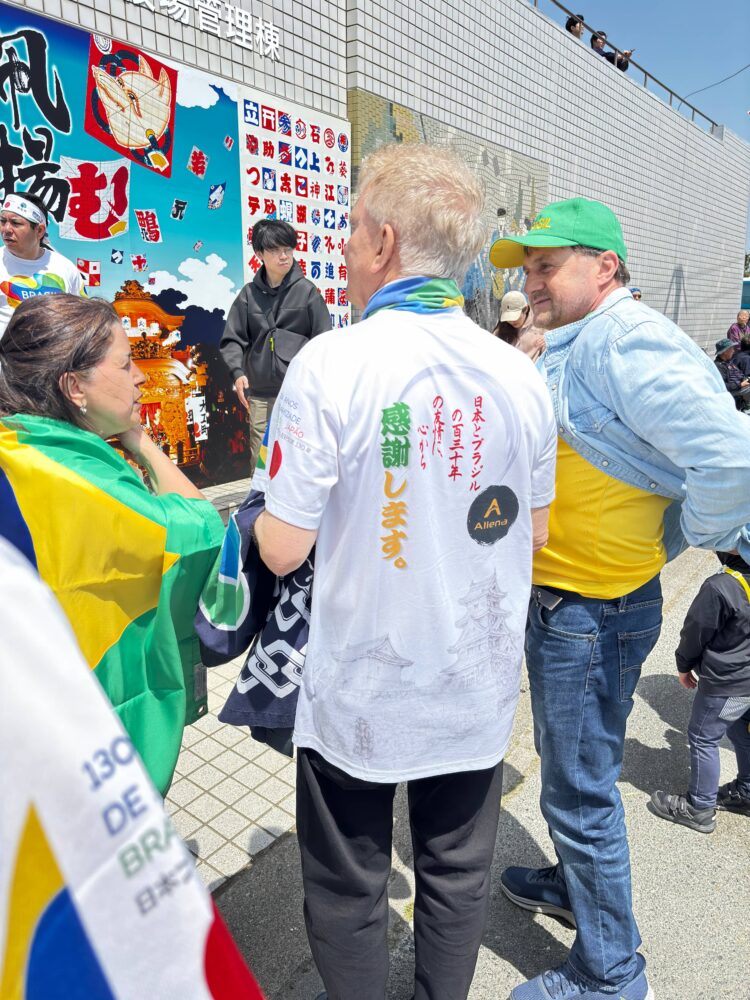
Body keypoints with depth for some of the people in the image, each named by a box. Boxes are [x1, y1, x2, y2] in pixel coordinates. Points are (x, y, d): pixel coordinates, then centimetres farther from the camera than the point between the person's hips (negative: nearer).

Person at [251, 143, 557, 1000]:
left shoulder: (330, 364, -19)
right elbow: (534, 533, 5)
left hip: (359, 695, -4)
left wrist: (261, 515, 6)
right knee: (458, 877, 25)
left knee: (349, 895, 20)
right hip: (477, 692, 4)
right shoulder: (519, 375, -6)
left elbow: (282, 550, -16)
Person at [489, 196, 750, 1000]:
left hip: (593, 609, -10)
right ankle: (573, 885, 50)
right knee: (568, 765, 26)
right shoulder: (568, 348, 11)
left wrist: (679, 542, -14)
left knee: (580, 790, 6)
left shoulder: (625, 340, -20)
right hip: (555, 596, 10)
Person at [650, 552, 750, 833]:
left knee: (703, 739, 7)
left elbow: (696, 631, -15)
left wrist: (684, 665, 2)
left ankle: (700, 808, 19)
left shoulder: (719, 588, -28)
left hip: (726, 683, -8)